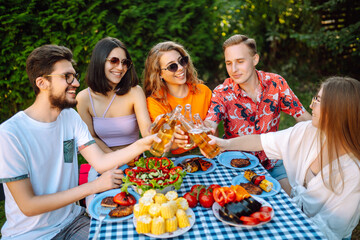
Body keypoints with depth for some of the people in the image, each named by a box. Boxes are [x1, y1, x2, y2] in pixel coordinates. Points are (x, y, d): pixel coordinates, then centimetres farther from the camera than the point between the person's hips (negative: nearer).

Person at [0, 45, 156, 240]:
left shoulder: (70, 116, 1)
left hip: (72, 222, 5)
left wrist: (142, 144, -23)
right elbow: (28, 206, -18)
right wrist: (93, 186, -20)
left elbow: (100, 162, -8)